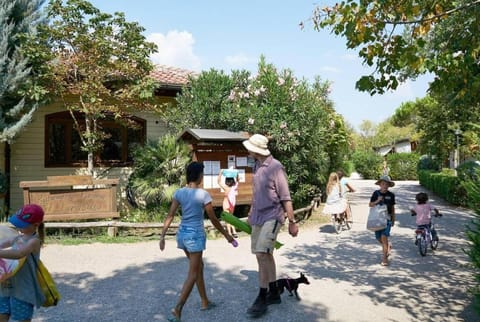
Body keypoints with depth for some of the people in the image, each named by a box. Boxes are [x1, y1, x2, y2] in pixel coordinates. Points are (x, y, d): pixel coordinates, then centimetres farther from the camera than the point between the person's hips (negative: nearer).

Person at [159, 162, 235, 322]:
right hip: (195, 235, -6)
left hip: (182, 233, 6)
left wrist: (162, 236, 4)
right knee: (193, 274, 2)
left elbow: (170, 216, -1)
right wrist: (227, 235, 4)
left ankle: (205, 302, 33)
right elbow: (213, 220, -7)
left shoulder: (179, 192, 1)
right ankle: (178, 308, -8)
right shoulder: (203, 194, -13)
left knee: (199, 266, 22)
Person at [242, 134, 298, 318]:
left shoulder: (275, 167, -15)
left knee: (262, 254, -14)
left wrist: (292, 222, -11)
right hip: (258, 217, 8)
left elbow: (285, 197, -13)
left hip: (272, 217, -8)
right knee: (264, 255, 13)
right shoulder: (256, 166, 7)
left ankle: (262, 298, -2)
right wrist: (251, 211, 22)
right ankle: (274, 293, 27)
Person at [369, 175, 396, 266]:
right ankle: (388, 246, 43)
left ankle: (384, 258, -5)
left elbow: (392, 208, 9)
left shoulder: (391, 195, -1)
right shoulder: (376, 193, -1)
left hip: (387, 218, -2)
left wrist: (393, 219, 13)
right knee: (379, 238, 9)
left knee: (384, 237, -15)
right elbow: (370, 205, 2)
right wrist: (377, 201, -16)